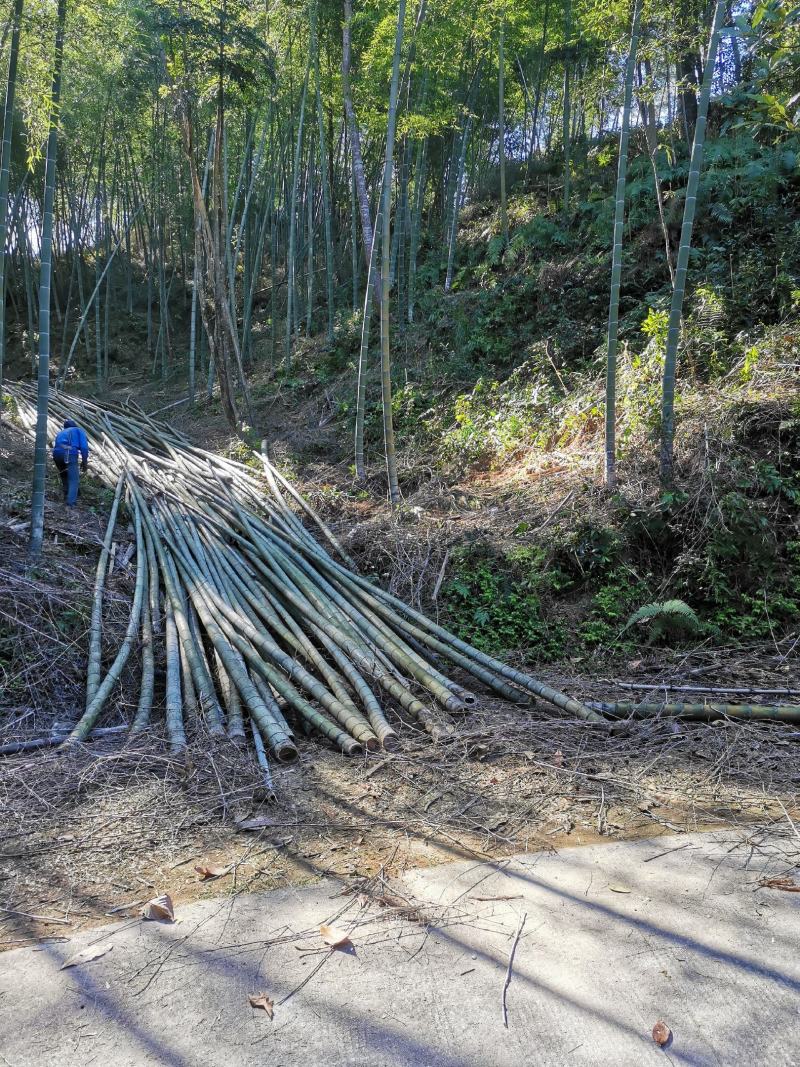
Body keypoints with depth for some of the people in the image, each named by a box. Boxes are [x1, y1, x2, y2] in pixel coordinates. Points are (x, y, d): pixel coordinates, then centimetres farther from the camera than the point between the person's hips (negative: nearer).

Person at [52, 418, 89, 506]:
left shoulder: (60, 433, 37)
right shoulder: (79, 430, 22)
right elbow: (84, 446, 5)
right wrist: (84, 461, 10)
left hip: (57, 453, 5)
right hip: (69, 453, -5)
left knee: (64, 477, 26)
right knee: (74, 479, -2)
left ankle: (67, 498, 35)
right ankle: (71, 503, -14)